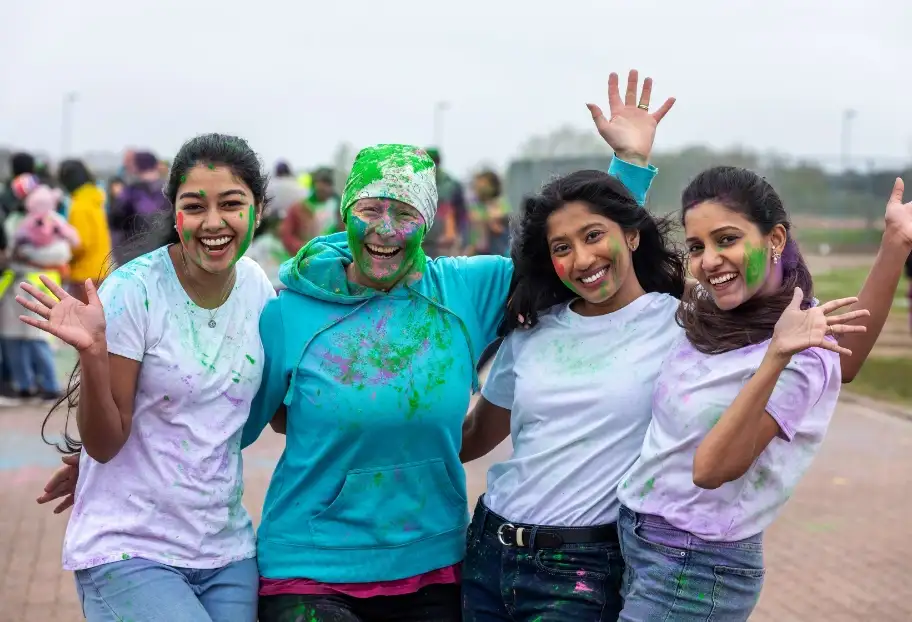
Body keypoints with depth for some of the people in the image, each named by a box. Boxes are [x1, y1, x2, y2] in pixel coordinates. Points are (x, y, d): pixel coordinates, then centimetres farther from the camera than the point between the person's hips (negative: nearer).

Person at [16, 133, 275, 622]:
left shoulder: (258, 288, 1)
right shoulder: (133, 292, -14)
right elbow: (103, 444, -12)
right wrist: (93, 353, -27)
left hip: (227, 549, 5)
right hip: (129, 552, -5)